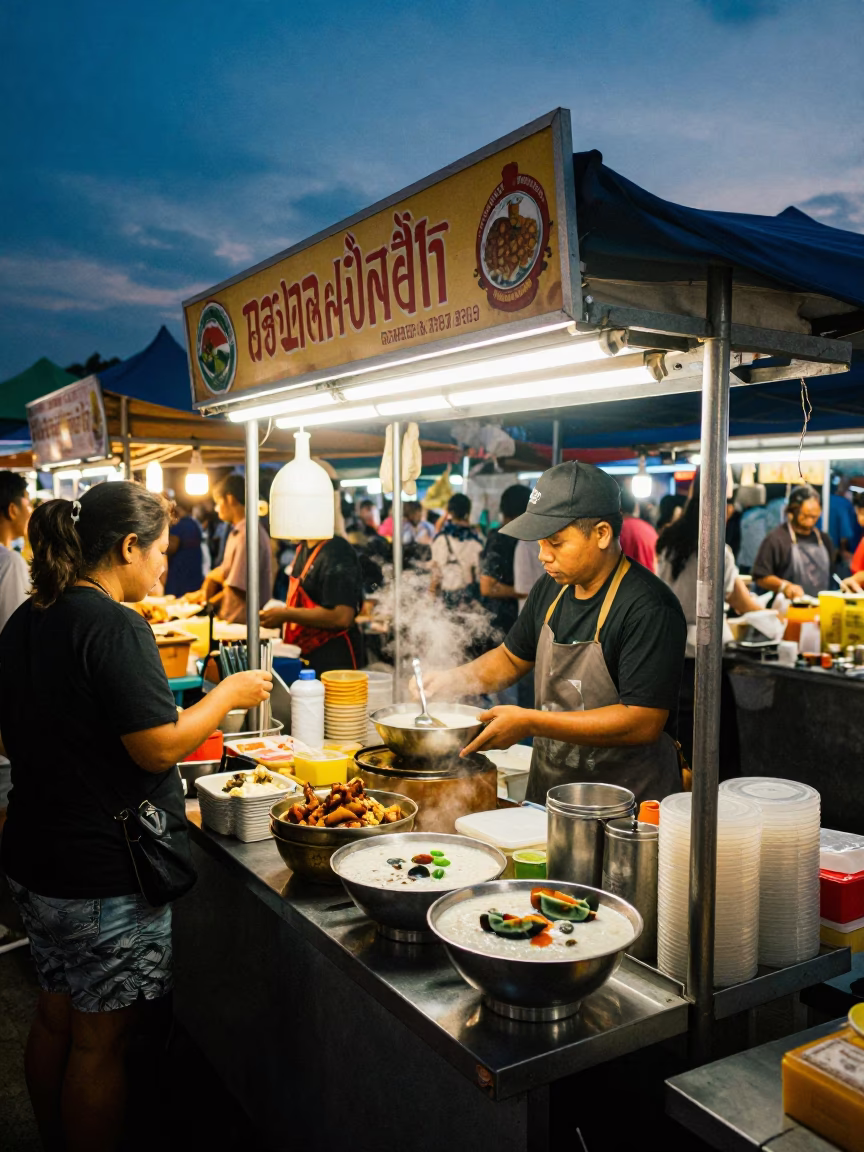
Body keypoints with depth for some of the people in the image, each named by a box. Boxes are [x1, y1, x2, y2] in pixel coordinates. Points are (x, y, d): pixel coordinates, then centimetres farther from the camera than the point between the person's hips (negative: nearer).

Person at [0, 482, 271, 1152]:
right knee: (100, 1039, 8)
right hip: (106, 875, -9)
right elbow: (159, 746, -23)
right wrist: (229, 694, -11)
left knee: (56, 1015, 23)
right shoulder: (115, 625, -22)